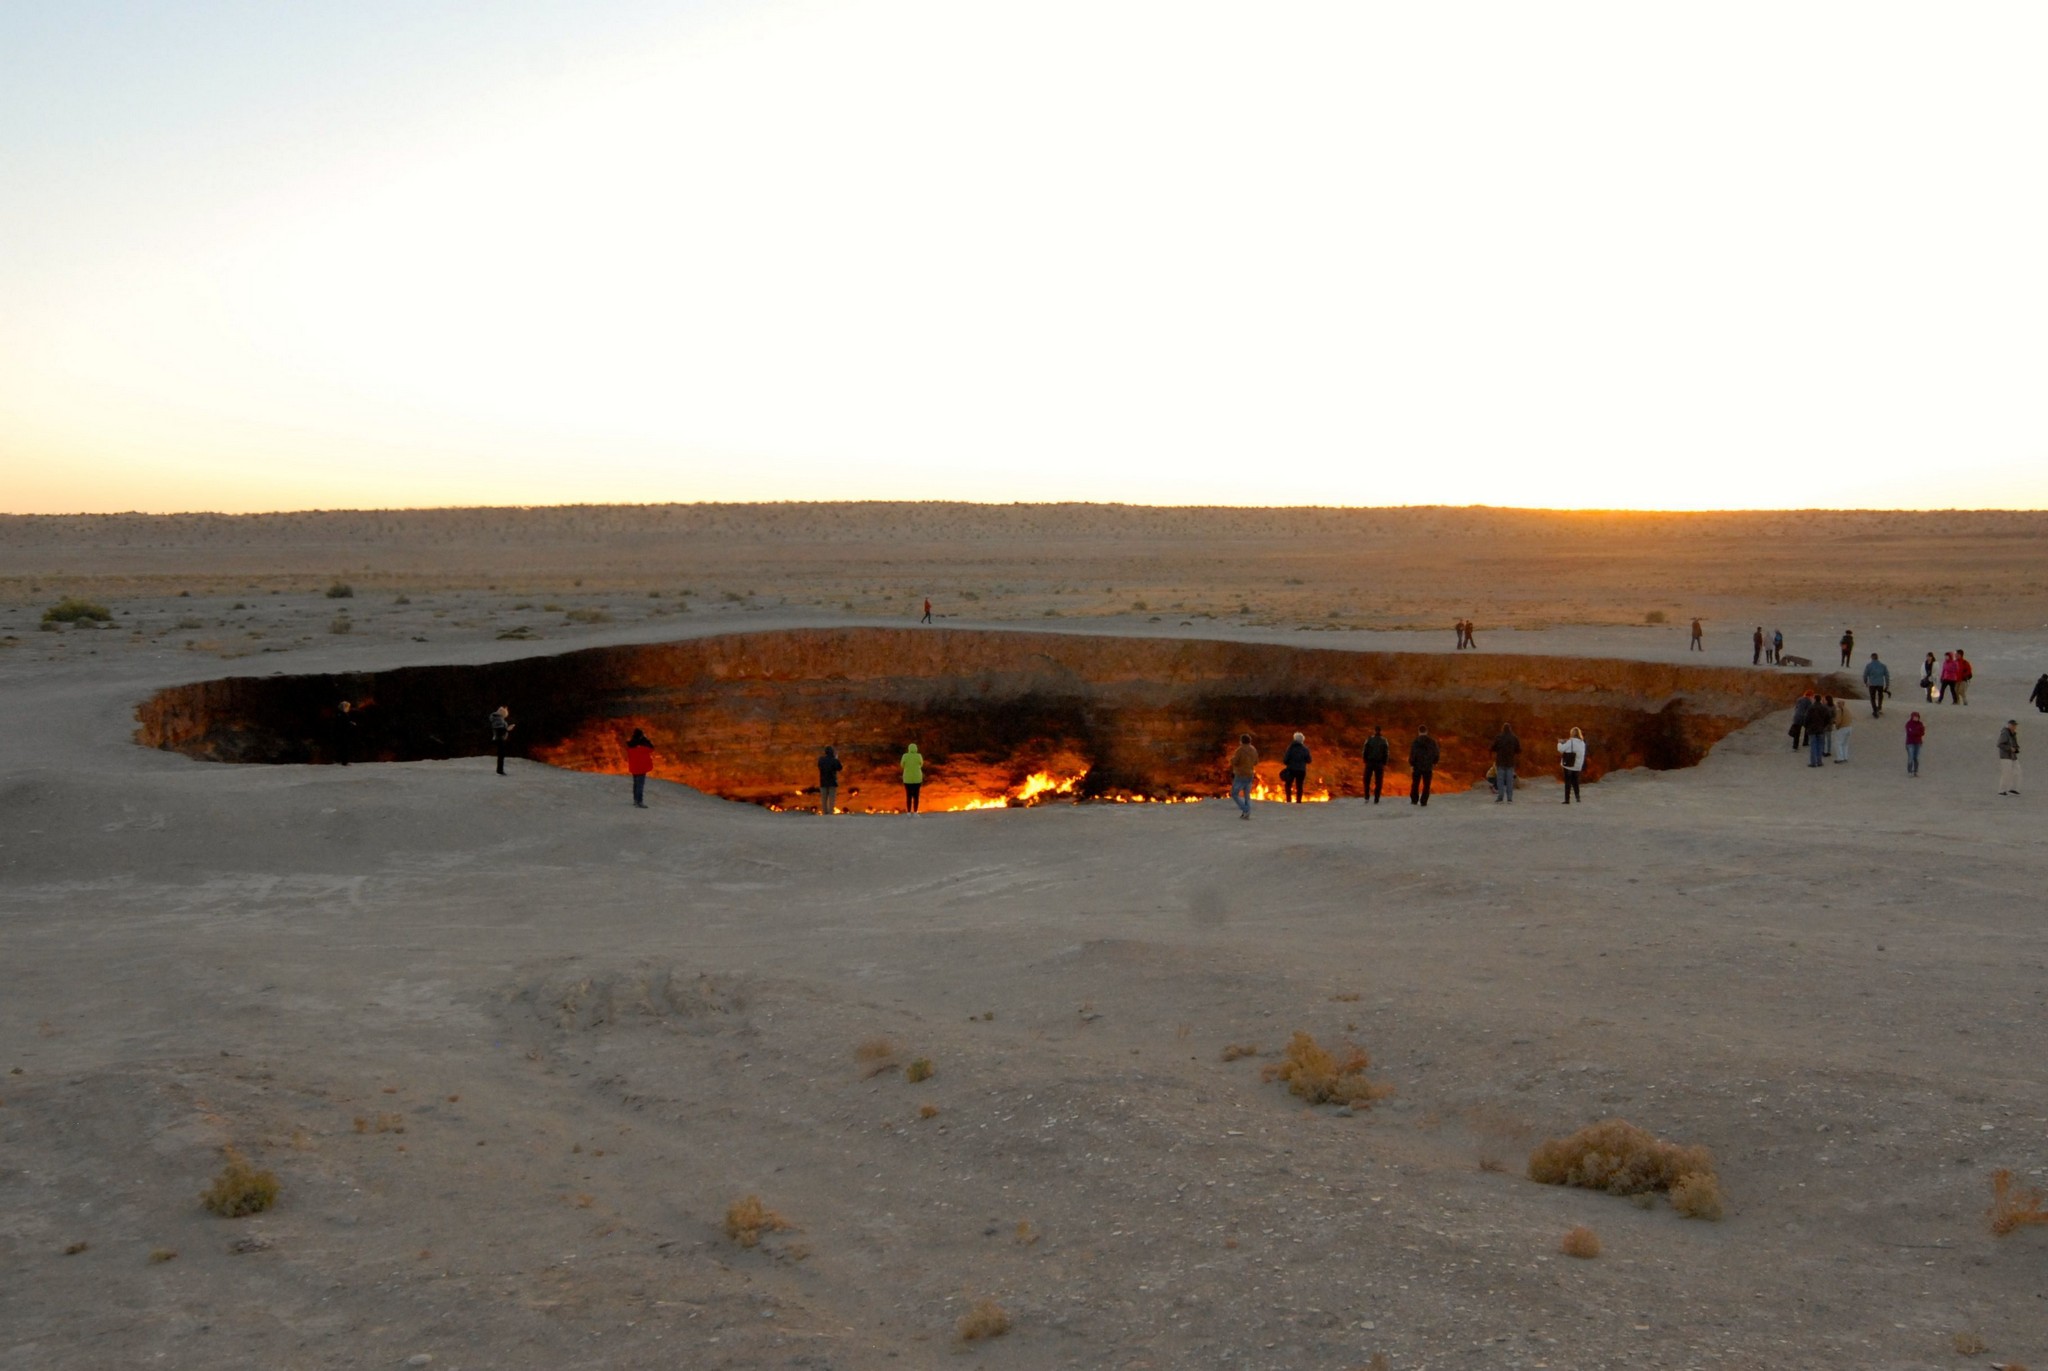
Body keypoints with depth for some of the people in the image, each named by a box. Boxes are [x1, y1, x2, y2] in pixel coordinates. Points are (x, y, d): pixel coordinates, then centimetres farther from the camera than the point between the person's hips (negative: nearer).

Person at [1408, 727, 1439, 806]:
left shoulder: (1415, 742, -10)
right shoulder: (1432, 742, 0)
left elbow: (1412, 754, -14)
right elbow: (1437, 754, 5)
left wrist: (1411, 765, -7)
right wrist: (1434, 763, 19)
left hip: (1417, 766, -1)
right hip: (1428, 767, 1)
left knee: (1415, 784, 14)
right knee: (1426, 785, 6)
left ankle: (1414, 800, 19)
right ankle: (1424, 802, 3)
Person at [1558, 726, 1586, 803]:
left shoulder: (1570, 742, -13)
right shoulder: (1582, 743, 4)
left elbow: (1561, 749, -13)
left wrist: (1560, 743, 9)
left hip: (1569, 765, -5)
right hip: (1578, 766, 5)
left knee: (1568, 782, 0)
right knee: (1575, 782, 17)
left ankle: (1567, 799, -2)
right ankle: (1578, 797, 15)